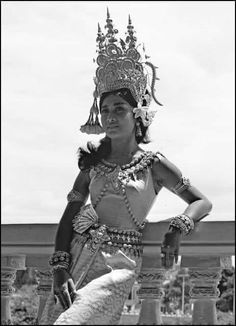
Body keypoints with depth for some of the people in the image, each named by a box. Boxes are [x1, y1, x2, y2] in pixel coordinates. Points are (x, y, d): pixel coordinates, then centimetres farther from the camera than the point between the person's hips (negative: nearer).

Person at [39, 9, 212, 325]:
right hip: (77, 257, 4)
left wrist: (177, 229, -11)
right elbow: (68, 218, 8)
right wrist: (60, 269, -7)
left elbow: (202, 202, 10)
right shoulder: (93, 162, 12)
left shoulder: (154, 163, 5)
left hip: (118, 265, -4)